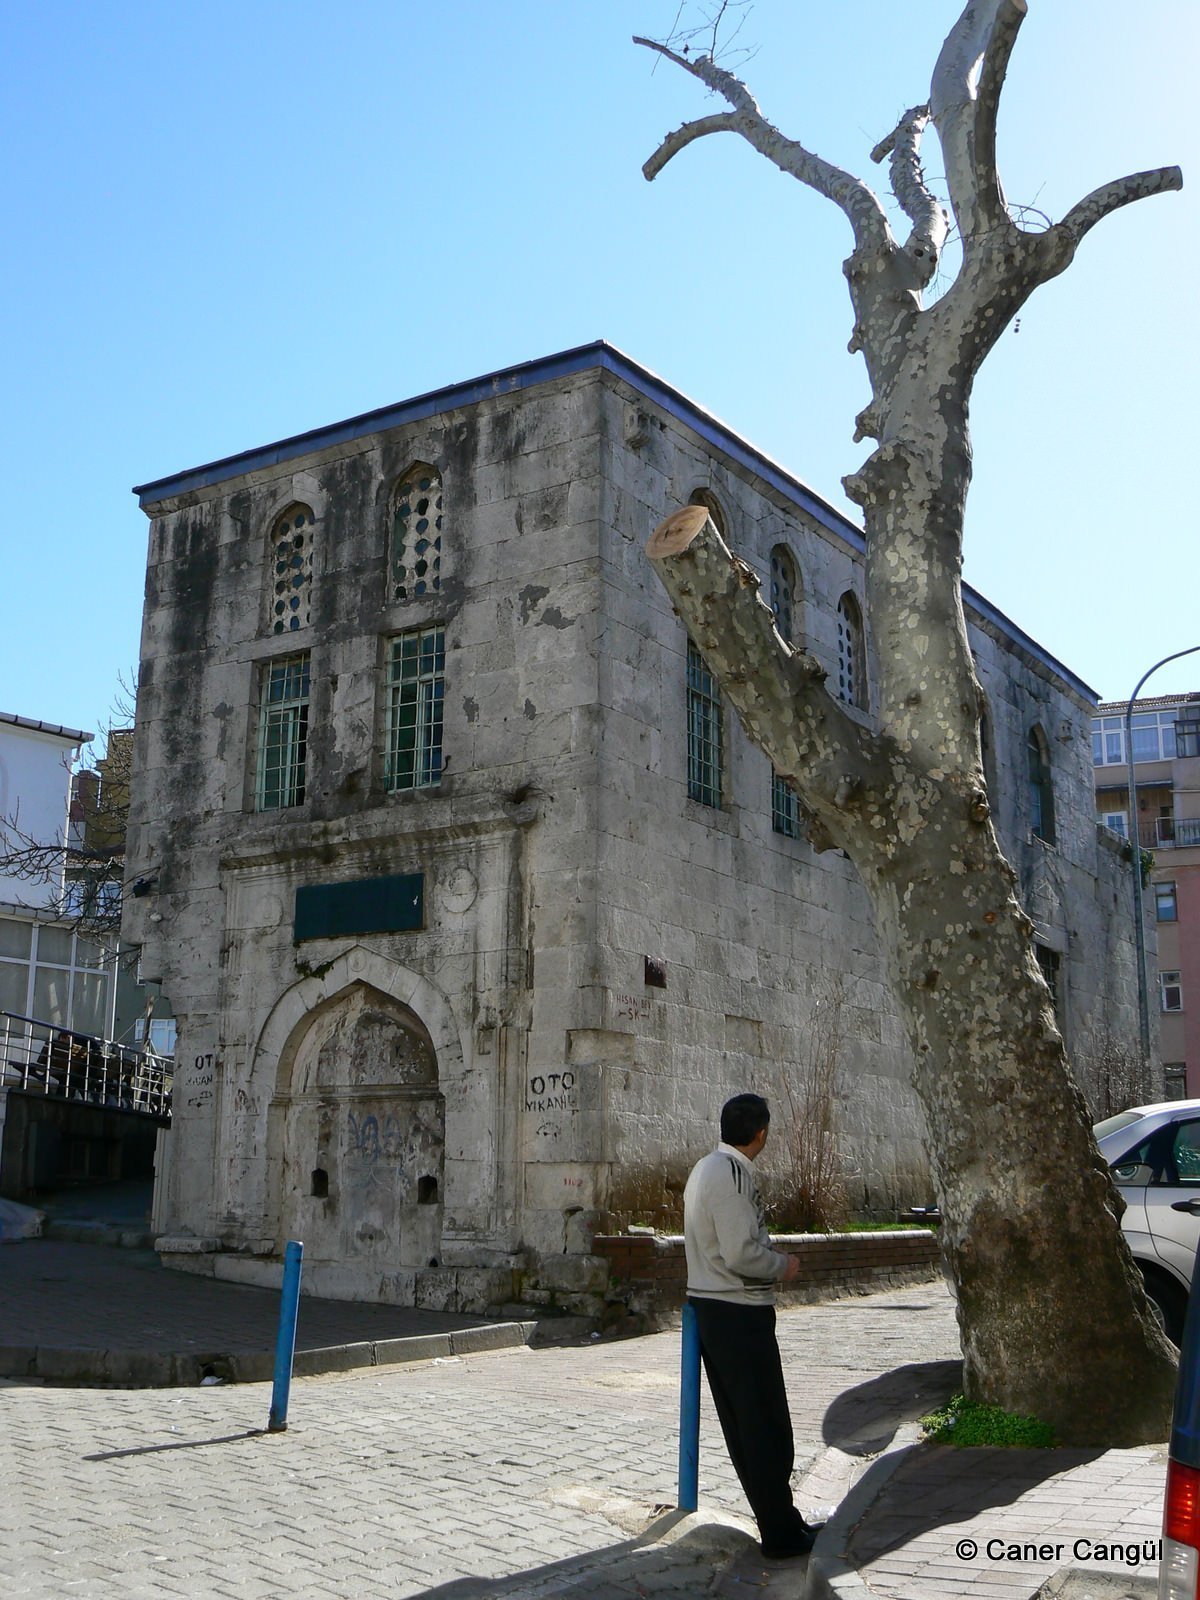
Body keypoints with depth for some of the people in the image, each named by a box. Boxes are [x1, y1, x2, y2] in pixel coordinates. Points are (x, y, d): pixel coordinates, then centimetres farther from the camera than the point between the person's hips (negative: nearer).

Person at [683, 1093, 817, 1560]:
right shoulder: (733, 1174, -20)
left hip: (709, 1305, 10)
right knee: (766, 1424, -1)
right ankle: (780, 1533, 7)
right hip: (739, 1312, -10)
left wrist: (771, 1263, 18)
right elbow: (741, 1254, -25)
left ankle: (778, 1518, 27)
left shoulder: (705, 1168, 12)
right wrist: (783, 1266, -8)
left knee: (741, 1422, 15)